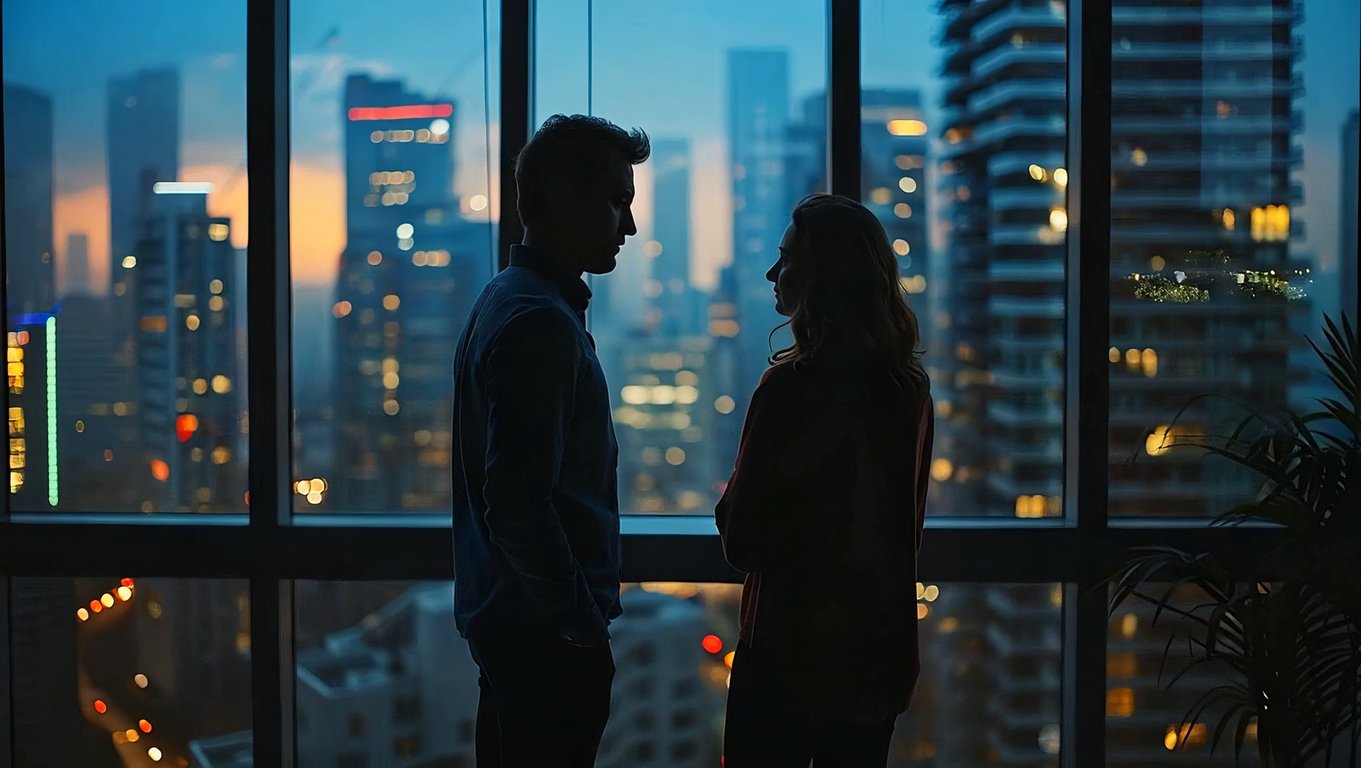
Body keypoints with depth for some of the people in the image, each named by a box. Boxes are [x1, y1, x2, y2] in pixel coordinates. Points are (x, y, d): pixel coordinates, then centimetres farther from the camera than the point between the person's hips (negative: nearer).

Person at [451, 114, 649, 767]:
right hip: (548, 637, -10)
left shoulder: (506, 300, 13)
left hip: (505, 616, 10)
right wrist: (583, 622, -16)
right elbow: (518, 505, -25)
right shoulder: (539, 322, -19)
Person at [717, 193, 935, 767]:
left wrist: (728, 500, 6)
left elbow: (741, 540, -14)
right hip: (882, 647, 7)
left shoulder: (791, 386, -18)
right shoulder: (910, 385, 2)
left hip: (789, 647, -7)